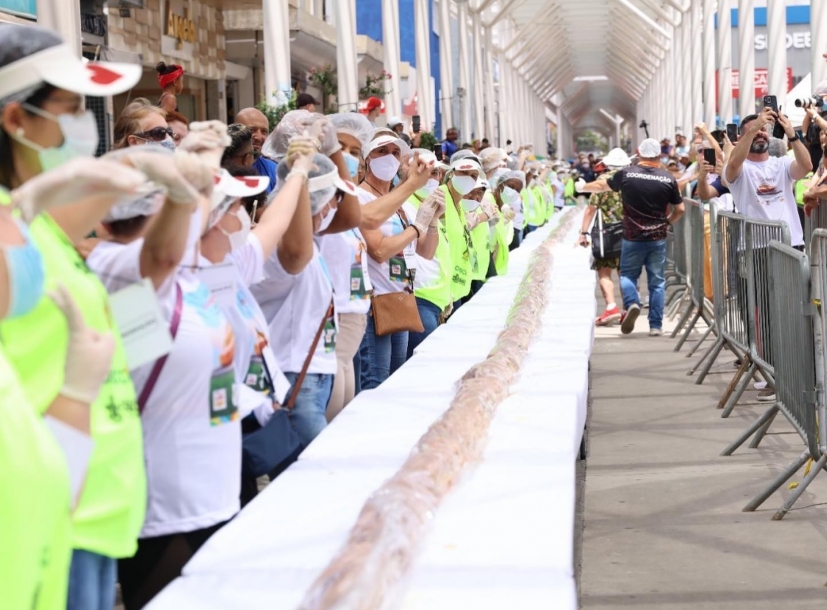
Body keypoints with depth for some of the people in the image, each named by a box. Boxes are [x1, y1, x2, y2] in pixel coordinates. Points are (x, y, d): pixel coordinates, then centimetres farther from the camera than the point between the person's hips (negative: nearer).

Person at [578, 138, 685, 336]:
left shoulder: (626, 174, -5)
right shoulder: (668, 179, -4)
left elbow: (602, 186, 12)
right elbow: (680, 209, 3)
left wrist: (583, 187, 32)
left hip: (633, 238, -1)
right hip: (657, 238, 1)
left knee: (628, 275, 15)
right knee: (657, 282, 8)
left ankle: (632, 303, -13)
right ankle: (656, 325, 8)